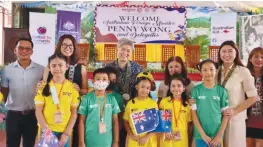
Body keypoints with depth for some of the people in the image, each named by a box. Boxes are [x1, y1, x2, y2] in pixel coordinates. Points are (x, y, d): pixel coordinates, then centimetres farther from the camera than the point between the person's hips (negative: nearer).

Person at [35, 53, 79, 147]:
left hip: (64, 132, 0)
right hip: (47, 131, 0)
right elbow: (38, 111, -2)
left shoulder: (73, 88, -2)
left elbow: (74, 113, 0)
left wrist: (67, 133, -5)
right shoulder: (44, 86, -2)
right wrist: (46, 129, -11)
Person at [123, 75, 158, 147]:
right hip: (133, 141, 1)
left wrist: (147, 137, -12)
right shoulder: (130, 103, -1)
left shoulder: (153, 103, -5)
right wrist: (131, 135, -8)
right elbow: (126, 122, 5)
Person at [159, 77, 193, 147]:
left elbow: (189, 124, 7)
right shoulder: (164, 101, -3)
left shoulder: (188, 104, 1)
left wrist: (189, 141, 9)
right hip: (167, 140, -1)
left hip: (182, 140, 1)